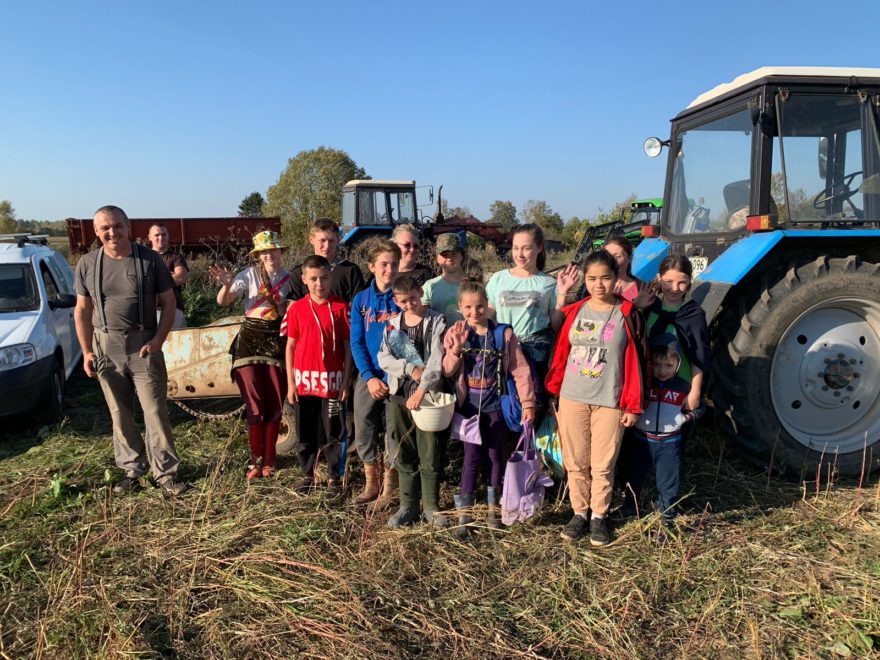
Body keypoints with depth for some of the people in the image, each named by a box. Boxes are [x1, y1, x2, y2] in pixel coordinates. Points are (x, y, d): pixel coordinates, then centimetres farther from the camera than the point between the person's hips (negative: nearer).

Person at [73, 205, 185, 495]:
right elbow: (82, 310, 8)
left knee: (155, 411, -1)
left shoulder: (149, 259, -4)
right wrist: (86, 351, 2)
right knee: (120, 414, 10)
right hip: (105, 346, 3)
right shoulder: (87, 264, 4)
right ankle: (132, 469, 24)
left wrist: (157, 340, -11)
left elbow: (168, 302, -1)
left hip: (144, 345, -3)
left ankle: (166, 471, 9)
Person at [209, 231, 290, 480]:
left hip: (277, 342, 2)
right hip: (251, 339, -2)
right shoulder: (249, 274, -4)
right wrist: (226, 285, -30)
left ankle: (268, 459, 17)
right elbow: (223, 302, -10)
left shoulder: (289, 277, 3)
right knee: (255, 404, -2)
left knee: (275, 404, 4)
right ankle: (256, 459, 11)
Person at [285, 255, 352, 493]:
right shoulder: (297, 308, 0)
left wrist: (346, 382, -4)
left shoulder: (341, 307, -4)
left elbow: (348, 346, -2)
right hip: (304, 381, 2)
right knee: (305, 431, 12)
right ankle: (307, 475, 27)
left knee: (333, 432, 8)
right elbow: (290, 346, 4)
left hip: (332, 381, -2)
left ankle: (334, 476, 23)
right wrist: (290, 383, 1)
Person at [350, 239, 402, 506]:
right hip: (368, 376, 3)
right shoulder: (361, 300, 3)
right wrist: (369, 376, -10)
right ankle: (371, 483, 26)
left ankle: (389, 487, 20)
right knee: (364, 431, 8)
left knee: (395, 433, 4)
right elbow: (357, 343, 1)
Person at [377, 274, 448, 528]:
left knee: (430, 455, 1)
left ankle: (431, 507, 15)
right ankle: (408, 506, 22)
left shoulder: (436, 322, -3)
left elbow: (436, 361, -12)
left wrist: (421, 390, -21)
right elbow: (383, 358, 1)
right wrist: (410, 369, -13)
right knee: (404, 455, 11)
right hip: (399, 395, 4)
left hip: (428, 394, -4)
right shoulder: (393, 324, 10)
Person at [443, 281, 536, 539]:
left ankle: (493, 508, 27)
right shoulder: (455, 333, -2)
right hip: (469, 406, -1)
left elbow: (520, 369, -3)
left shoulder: (504, 334, -4)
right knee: (472, 456, -1)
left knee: (496, 455, 10)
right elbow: (447, 371, -5)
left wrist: (528, 403, -6)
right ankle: (464, 514, 8)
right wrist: (457, 348, -21)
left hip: (496, 404, 1)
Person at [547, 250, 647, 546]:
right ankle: (580, 512, 26)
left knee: (603, 464, 6)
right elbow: (560, 353, 8)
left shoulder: (628, 315, -4)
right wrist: (553, 391, 8)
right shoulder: (574, 312, 3)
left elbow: (637, 362, -3)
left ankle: (599, 516, 24)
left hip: (610, 402, -2)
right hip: (572, 399, 2)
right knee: (575, 461, 10)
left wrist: (634, 405, -4)